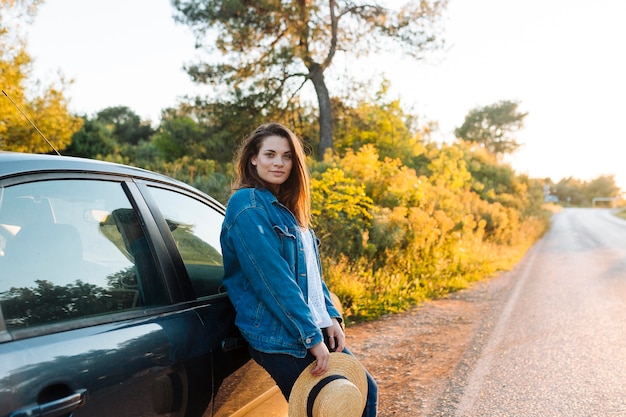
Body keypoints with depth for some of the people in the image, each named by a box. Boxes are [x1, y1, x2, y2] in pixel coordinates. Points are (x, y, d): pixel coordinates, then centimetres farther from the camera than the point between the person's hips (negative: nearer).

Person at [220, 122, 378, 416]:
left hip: (314, 329, 9)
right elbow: (273, 277, -21)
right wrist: (311, 335, -20)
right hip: (279, 339, -9)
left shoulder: (287, 208, 13)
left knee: (365, 390, 14)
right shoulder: (247, 204, -15)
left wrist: (330, 316, 4)